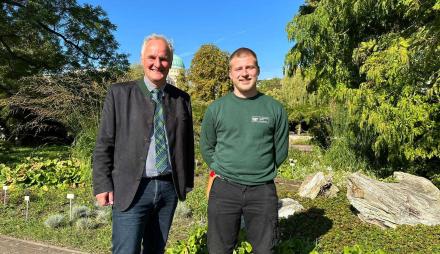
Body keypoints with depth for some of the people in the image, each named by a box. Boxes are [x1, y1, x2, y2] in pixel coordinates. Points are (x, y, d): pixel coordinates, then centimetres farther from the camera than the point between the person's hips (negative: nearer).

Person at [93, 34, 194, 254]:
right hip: (131, 189, -3)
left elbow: (187, 144, 11)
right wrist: (103, 185, -5)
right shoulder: (119, 93, -1)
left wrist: (187, 183, 9)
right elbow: (104, 144, -1)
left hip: (169, 188, 3)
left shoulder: (182, 99, 6)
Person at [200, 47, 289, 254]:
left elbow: (281, 150, 7)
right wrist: (224, 171, 6)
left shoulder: (274, 108, 0)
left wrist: (262, 172, 7)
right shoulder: (216, 108, 0)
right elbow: (206, 147, 9)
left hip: (263, 190, 0)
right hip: (224, 189, 0)